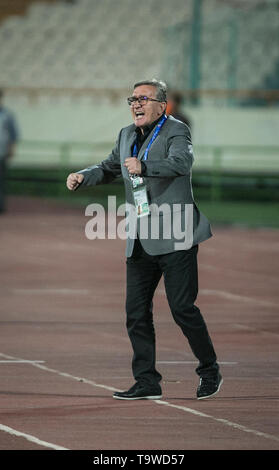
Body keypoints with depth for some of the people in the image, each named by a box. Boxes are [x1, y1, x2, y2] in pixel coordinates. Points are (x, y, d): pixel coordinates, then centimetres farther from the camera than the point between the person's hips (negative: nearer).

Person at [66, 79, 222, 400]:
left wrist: (144, 166, -45)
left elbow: (181, 163, -28)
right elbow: (110, 168, 31)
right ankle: (147, 382, 11)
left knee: (182, 308, -8)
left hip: (175, 239, -7)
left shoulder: (176, 131, -8)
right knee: (136, 313, 4)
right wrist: (83, 177, 10)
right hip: (140, 241, 7)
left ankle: (209, 371, 9)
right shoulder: (127, 135, 15)